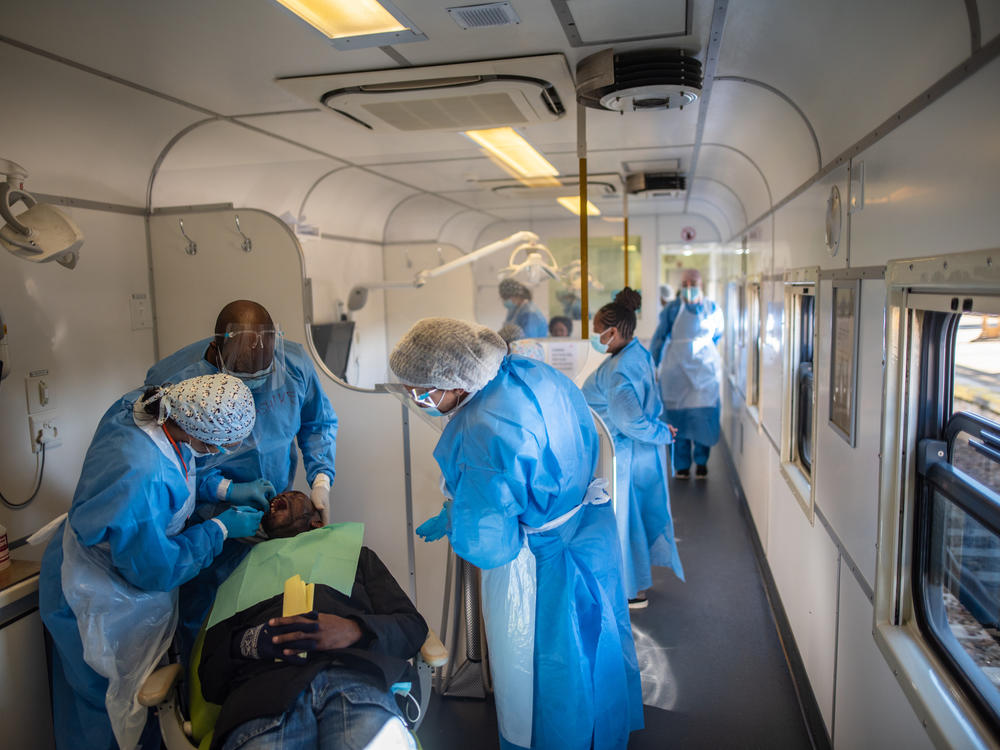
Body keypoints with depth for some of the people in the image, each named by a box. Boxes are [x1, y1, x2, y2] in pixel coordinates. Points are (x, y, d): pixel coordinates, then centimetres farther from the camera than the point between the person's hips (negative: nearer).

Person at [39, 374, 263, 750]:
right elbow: (156, 570, -26)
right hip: (100, 603, -8)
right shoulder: (140, 475, -42)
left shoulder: (146, 402, -17)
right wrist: (221, 529, -17)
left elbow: (177, 469, 7)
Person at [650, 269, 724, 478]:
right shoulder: (672, 309, -3)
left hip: (705, 369, 1)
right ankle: (682, 465, 12)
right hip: (676, 371, -1)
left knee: (704, 415, -3)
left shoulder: (712, 309, 3)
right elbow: (659, 338, 0)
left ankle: (701, 462, 15)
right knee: (678, 416, 1)